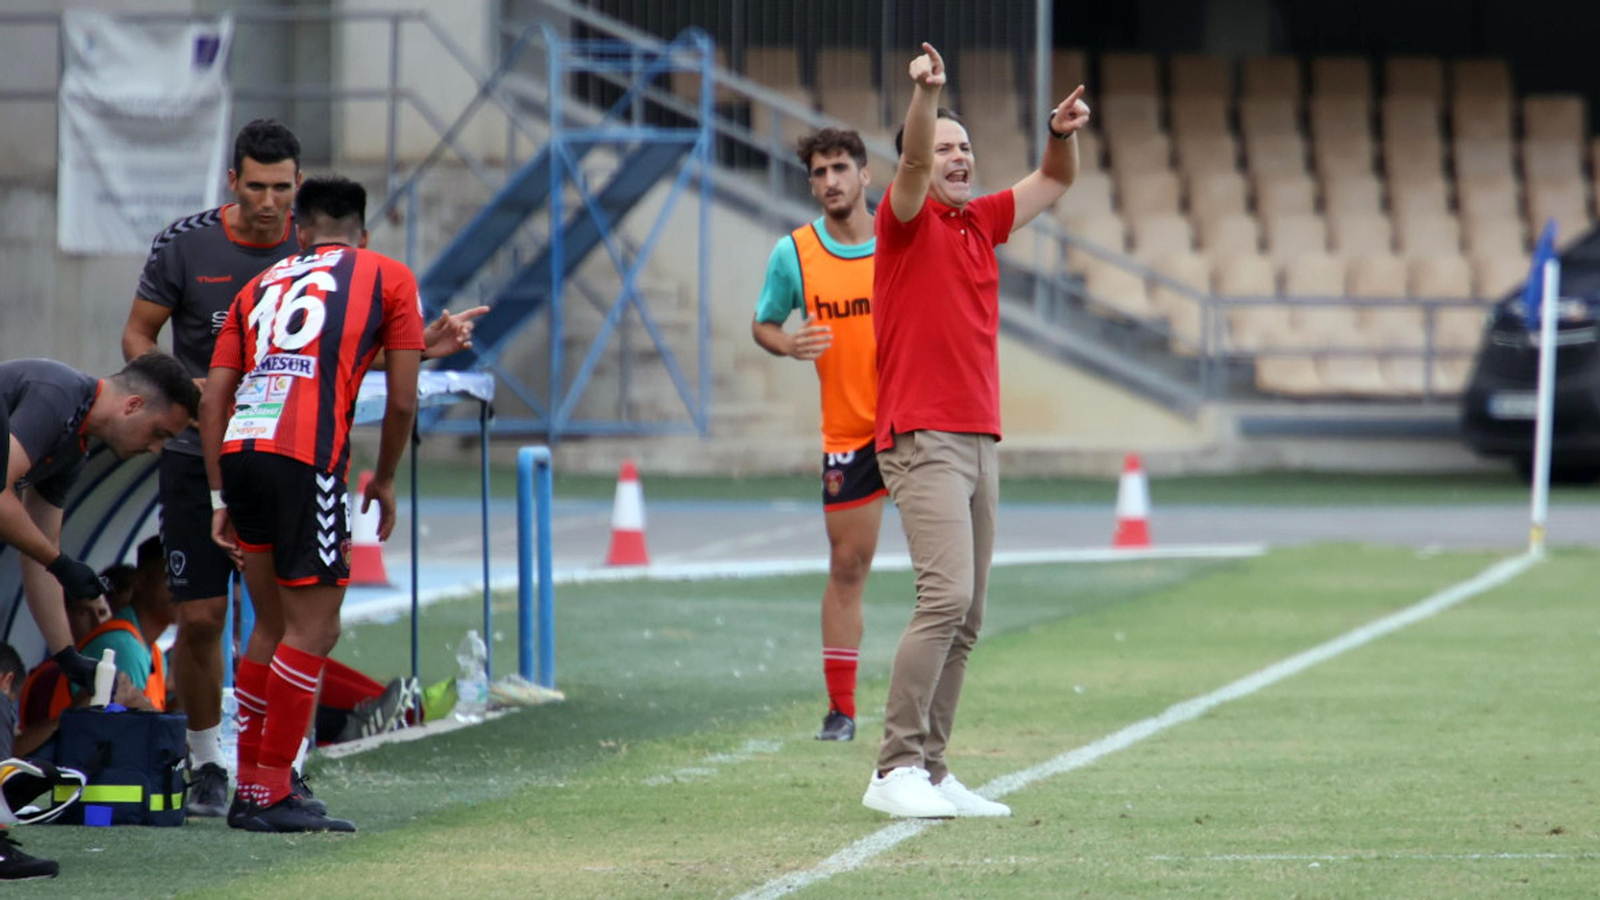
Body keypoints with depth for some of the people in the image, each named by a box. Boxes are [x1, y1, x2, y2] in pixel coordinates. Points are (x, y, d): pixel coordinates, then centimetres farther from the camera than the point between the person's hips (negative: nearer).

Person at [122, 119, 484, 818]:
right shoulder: (185, 244, -4)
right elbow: (137, 335, 3)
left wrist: (423, 345, -10)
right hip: (199, 453, -1)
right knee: (200, 617, -3)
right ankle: (206, 763, 13)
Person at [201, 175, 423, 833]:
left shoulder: (261, 285, 25)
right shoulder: (390, 279, 16)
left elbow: (213, 398, 16)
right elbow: (402, 402, 10)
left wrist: (221, 499, 18)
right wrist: (384, 482, 25)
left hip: (239, 449, 5)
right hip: (305, 457, -5)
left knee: (274, 625, 18)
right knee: (313, 628, 1)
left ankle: (251, 788, 21)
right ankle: (269, 795, -3)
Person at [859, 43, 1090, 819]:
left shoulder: (979, 222, 17)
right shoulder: (907, 221, -2)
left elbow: (1054, 181, 26)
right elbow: (915, 165, -21)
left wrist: (1062, 133, 3)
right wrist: (925, 95, -40)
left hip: (978, 441, 8)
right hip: (924, 438, -8)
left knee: (965, 618, 4)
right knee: (947, 595, -19)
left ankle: (932, 771, 7)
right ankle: (896, 770, -19)